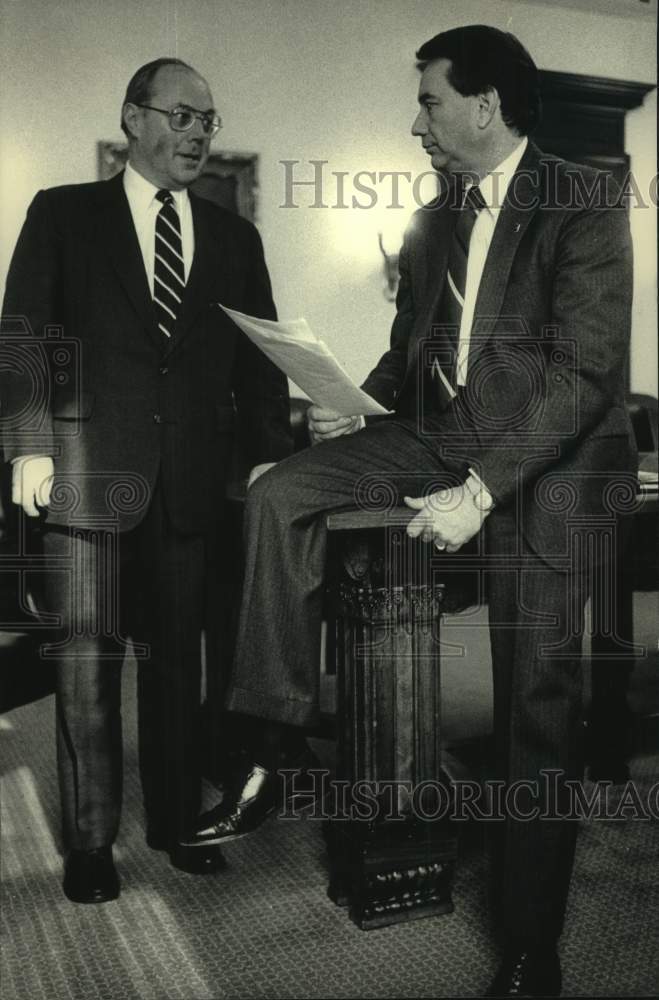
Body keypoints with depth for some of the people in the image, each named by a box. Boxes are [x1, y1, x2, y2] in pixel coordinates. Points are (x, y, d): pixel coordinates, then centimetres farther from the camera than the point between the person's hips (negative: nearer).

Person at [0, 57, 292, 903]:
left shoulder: (232, 238, 15)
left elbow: (258, 358, 10)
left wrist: (268, 453, -3)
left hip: (191, 481, 3)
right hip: (87, 472, -2)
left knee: (179, 661, 10)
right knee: (85, 664, 1)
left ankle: (175, 821, 26)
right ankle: (89, 841, 17)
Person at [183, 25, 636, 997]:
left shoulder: (584, 206, -8)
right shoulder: (431, 223, 13)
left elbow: (584, 371, -17)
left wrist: (480, 492, -23)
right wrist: (361, 404, -1)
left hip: (544, 454, -6)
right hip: (436, 432, 6)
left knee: (538, 705, -5)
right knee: (279, 495, -14)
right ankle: (272, 757, -8)